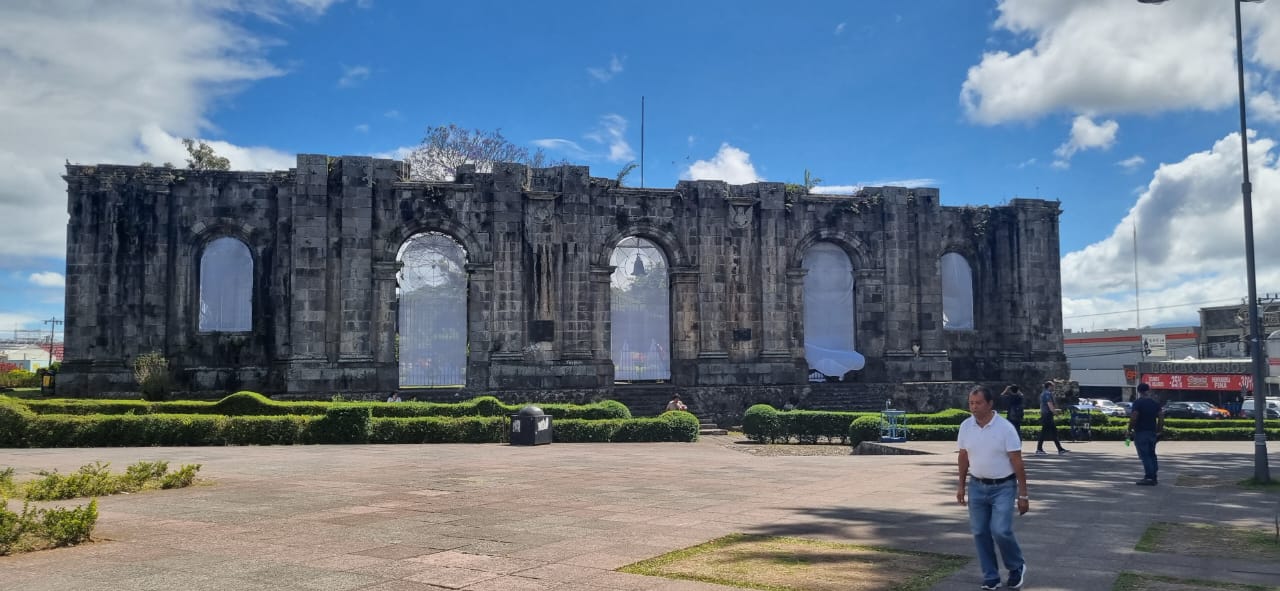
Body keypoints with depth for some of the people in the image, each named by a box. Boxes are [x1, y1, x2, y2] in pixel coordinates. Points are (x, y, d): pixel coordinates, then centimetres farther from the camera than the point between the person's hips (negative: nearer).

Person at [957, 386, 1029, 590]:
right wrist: (961, 485, 13)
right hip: (977, 487, 5)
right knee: (980, 533, 5)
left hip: (1003, 487, -4)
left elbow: (1017, 462, -12)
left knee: (1001, 530, -13)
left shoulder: (1005, 428, -15)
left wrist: (1023, 495, -12)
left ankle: (1017, 567, 15)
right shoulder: (966, 426, -1)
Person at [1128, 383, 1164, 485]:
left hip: (1140, 432, -7)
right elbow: (1161, 417, 7)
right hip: (1152, 432, 7)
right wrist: (1159, 431, 12)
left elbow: (1133, 418, -19)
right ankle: (1153, 477, 18)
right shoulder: (1155, 403, 8)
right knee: (1151, 455, 15)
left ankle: (1149, 478, -10)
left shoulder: (1138, 403, -12)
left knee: (1145, 456, -6)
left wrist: (1130, 430, -7)